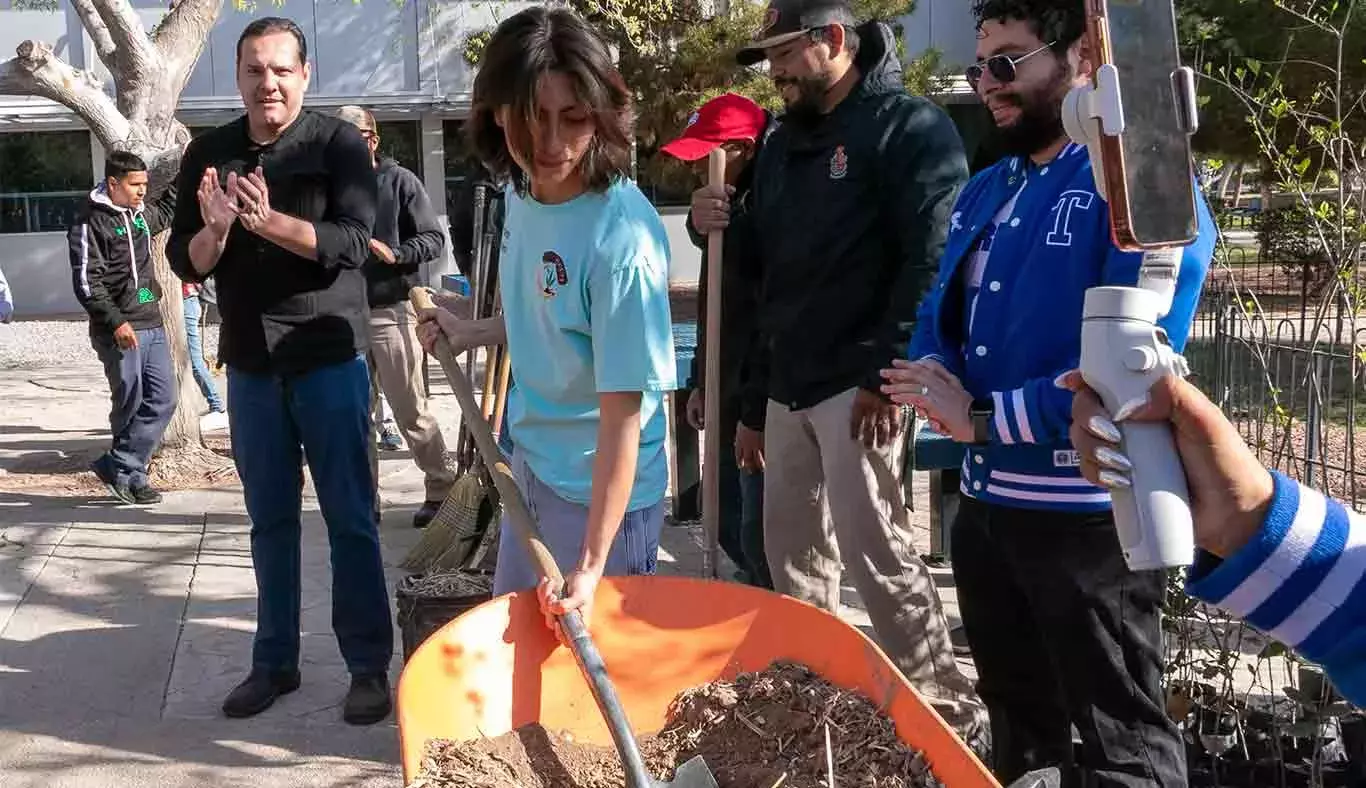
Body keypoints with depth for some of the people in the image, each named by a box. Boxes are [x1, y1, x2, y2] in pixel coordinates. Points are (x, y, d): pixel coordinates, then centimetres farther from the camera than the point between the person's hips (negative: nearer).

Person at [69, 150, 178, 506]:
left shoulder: (142, 214, 14)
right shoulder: (90, 224, -8)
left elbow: (166, 207, 40)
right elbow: (86, 283, -14)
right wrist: (116, 322, -20)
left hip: (152, 325, 7)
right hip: (119, 330, -7)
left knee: (162, 400, 1)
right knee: (130, 402, -1)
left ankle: (119, 467, 8)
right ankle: (125, 471, 15)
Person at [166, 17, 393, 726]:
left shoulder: (338, 143, -5)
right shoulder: (208, 153, 6)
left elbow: (353, 244, -15)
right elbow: (185, 263, 3)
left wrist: (269, 221, -29)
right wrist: (215, 228, -18)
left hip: (330, 358, -3)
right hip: (250, 366, 4)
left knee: (350, 518, 2)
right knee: (270, 521, 11)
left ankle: (369, 666, 10)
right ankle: (275, 661, 22)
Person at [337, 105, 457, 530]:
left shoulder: (399, 181, -1)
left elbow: (434, 239, -4)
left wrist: (394, 254, -19)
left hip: (391, 310, -4)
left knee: (411, 410, -2)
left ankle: (442, 489, 10)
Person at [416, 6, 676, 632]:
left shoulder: (621, 239, -29)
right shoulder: (521, 189, -5)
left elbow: (624, 410, -27)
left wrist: (591, 565, -27)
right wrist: (473, 335, 1)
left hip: (600, 490, -8)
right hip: (531, 463, 8)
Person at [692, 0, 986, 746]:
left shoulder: (910, 127, -6)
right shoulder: (782, 145, 18)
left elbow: (932, 258, -16)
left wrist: (887, 372, -21)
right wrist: (754, 402, 19)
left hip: (858, 383, -8)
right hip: (788, 386, 8)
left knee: (872, 547, -9)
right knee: (791, 552, 13)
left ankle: (947, 713, 4)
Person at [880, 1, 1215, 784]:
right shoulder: (985, 190, 12)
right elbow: (939, 315, 15)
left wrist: (983, 419, -18)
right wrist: (936, 378, -8)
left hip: (1089, 514, -8)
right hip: (986, 502, 8)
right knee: (1016, 719, 23)